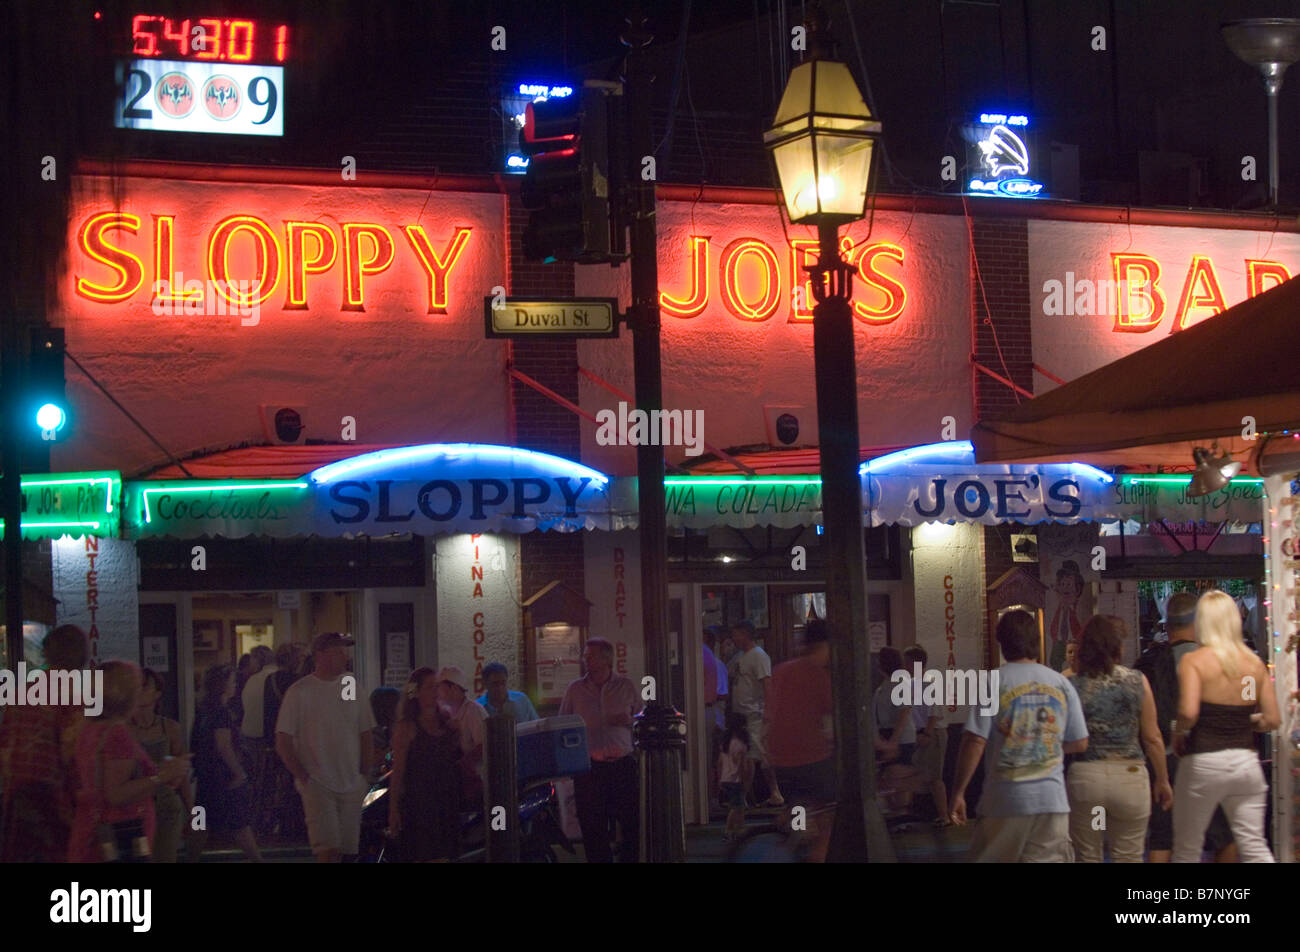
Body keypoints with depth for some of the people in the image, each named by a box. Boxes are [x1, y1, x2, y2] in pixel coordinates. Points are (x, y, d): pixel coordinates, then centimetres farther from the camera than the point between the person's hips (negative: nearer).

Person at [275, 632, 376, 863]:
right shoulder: (299, 691, -5)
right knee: (328, 850, -15)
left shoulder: (352, 688, 10)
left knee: (344, 848, 5)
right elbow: (283, 742, -4)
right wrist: (304, 778, -9)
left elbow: (366, 737, 16)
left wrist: (365, 777, 8)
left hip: (352, 787, 5)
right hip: (317, 785, -5)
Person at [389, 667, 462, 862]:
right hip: (419, 803, -6)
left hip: (447, 801, 6)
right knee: (421, 857, -11)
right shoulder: (406, 727, -4)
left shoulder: (448, 724, 13)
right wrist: (393, 810, -13)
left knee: (442, 856, 5)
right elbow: (398, 771, -8)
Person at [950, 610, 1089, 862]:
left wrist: (958, 793, -4)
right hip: (1052, 800, 2)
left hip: (1004, 802, -2)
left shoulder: (993, 683, -6)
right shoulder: (1061, 683, 5)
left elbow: (975, 742, -12)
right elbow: (1080, 744, 9)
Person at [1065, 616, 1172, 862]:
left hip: (1083, 777, 0)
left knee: (1087, 858, 10)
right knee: (1129, 858, 11)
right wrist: (1162, 780, 12)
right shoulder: (1137, 681, -2)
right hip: (1129, 776, 1)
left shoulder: (1071, 686, -5)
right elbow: (1152, 738, 2)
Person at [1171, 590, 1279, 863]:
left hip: (1204, 762, -4)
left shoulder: (1194, 661, -9)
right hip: (1246, 761, 4)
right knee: (1255, 848, 6)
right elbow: (1272, 720, 5)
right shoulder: (1255, 663, 4)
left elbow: (1188, 712, -22)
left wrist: (1178, 732, -2)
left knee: (1186, 850, 9)